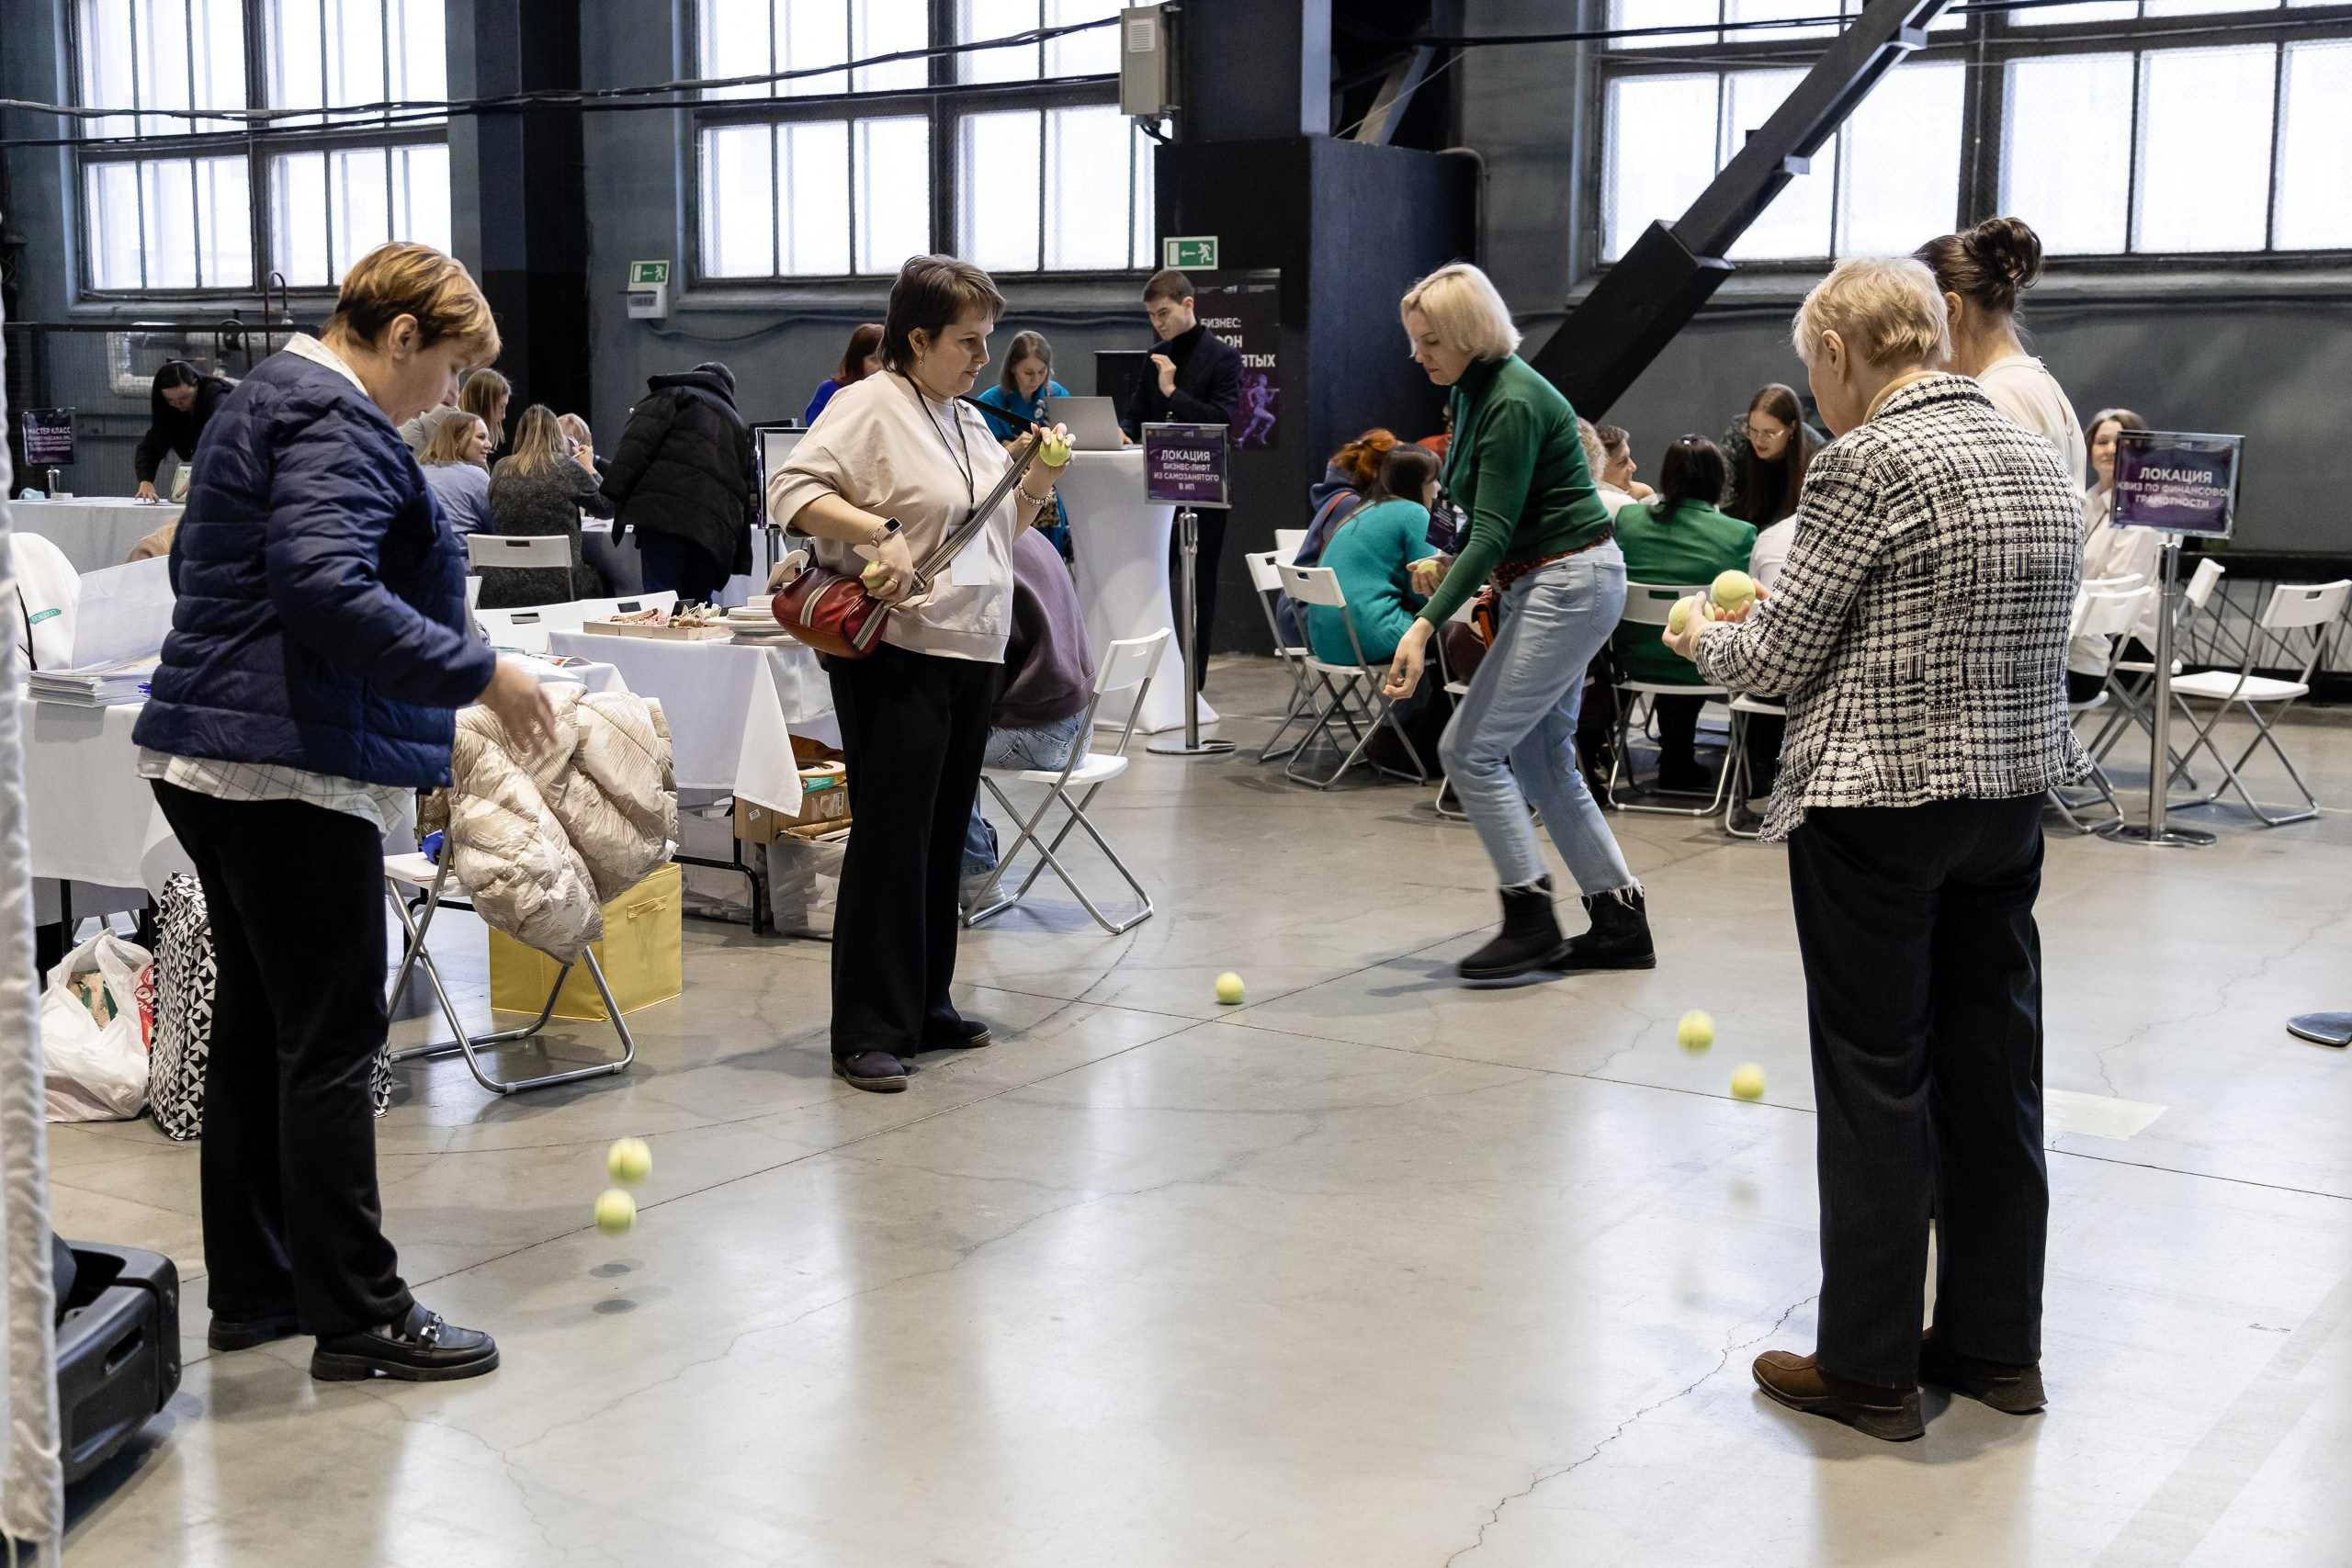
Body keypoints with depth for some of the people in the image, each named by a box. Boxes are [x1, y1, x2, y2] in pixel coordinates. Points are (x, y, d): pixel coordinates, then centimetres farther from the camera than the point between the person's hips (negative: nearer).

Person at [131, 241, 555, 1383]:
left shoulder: (267, 398, 20)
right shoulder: (337, 423, -14)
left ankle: (252, 1290, 24)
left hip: (210, 759, 11)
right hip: (291, 771, -11)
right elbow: (325, 587, -28)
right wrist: (479, 675, -23)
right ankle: (356, 1314, 3)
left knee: (255, 1024, 15)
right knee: (330, 1043, -4)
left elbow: (197, 565, 28)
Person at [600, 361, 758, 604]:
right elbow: (748, 493, 29)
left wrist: (614, 489, -9)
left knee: (660, 593, -13)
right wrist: (740, 556, 29)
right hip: (715, 525, 5)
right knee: (698, 600, 9)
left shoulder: (672, 395, 18)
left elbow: (639, 440, -2)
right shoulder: (739, 425, 34)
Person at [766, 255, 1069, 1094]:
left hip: (971, 651, 8)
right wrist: (878, 533, -27)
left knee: (944, 834, 13)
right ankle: (868, 1034, -3)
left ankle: (925, 1008, 23)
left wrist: (1035, 489, 8)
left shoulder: (970, 421, 19)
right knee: (890, 837, -8)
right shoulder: (870, 406, -7)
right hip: (895, 654, -8)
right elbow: (792, 489, -17)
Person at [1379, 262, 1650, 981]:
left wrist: (1424, 626, -33)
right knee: (1540, 759, 12)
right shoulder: (1472, 392, 7)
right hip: (1541, 584, 10)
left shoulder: (1514, 404, -22)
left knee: (1471, 749, -9)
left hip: (1570, 585, -10)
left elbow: (1493, 534, -27)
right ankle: (1619, 921, 19)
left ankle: (1531, 921, 0)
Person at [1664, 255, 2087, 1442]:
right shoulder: (2038, 461, 10)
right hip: (2009, 797, 8)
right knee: (1992, 1067, 14)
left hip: (1878, 805, -7)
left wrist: (1703, 639, 10)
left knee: (1875, 1079, 2)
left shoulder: (1869, 462, -14)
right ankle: (1997, 1344, 26)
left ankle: (1869, 1367, 12)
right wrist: (1759, 622, 21)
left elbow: (1779, 656, -12)